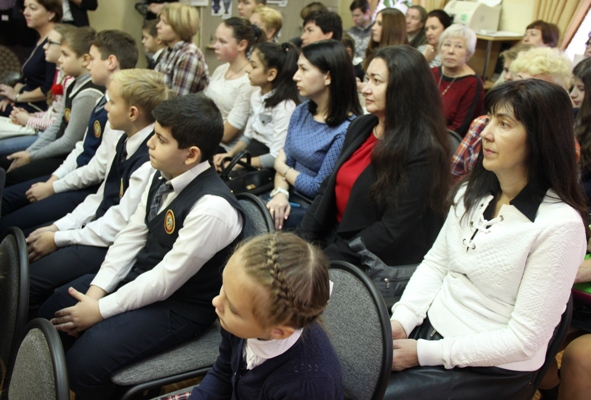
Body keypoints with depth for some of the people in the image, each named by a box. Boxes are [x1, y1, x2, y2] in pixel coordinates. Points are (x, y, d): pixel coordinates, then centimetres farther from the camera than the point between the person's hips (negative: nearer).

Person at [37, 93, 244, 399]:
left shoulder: (212, 208, -31)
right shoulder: (163, 177, -4)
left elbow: (165, 280, -26)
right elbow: (131, 236, 2)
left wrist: (101, 310, -17)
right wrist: (95, 291, -6)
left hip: (180, 306, -8)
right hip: (140, 276, 8)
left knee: (83, 363, -19)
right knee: (52, 314, 9)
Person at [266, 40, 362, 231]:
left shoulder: (346, 129, -19)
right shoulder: (301, 111, 5)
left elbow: (319, 188, -16)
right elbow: (285, 162, 7)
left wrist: (281, 167, -1)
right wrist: (280, 193, -13)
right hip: (292, 198, 7)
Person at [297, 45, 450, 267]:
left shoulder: (421, 151, -17)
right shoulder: (360, 126, 7)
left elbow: (393, 231, -18)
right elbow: (328, 188, 11)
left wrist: (328, 258, -19)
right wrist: (303, 239, -2)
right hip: (332, 239, 7)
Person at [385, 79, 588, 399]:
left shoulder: (559, 225, -19)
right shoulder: (471, 193, 3)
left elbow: (525, 339, -18)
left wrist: (425, 353, -18)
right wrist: (401, 320, -7)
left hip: (489, 371, -6)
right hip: (429, 328, 6)